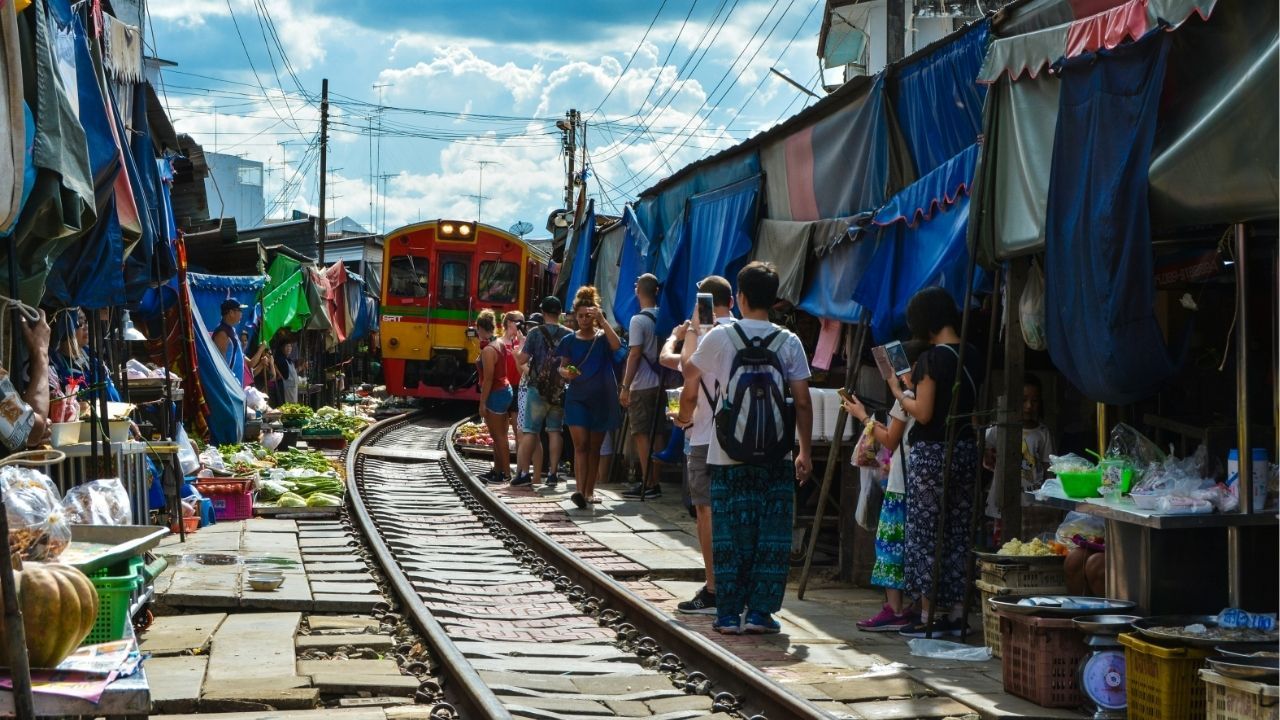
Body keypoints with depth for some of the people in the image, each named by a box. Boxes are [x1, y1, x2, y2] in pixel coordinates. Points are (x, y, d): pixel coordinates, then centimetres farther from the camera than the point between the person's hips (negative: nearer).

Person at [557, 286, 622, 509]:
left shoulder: (603, 337, 1)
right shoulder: (570, 340, 5)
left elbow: (617, 345, -21)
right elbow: (562, 367, 10)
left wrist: (602, 319, -24)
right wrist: (565, 372, -13)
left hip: (600, 399, 1)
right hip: (577, 398, 0)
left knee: (594, 447, 8)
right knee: (580, 444, -11)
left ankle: (589, 491, 16)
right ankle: (579, 490, -21)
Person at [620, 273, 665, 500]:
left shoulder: (639, 320, -12)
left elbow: (635, 354, -16)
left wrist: (625, 386, -12)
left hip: (642, 387, -7)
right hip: (659, 384, 7)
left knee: (641, 434, -3)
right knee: (655, 434, 12)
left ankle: (647, 484, -4)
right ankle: (654, 481, 15)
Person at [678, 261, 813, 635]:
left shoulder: (719, 337, -2)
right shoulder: (789, 342, 0)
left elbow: (690, 379, 10)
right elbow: (802, 403, -1)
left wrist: (685, 415, 30)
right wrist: (805, 452, 7)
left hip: (727, 455, 0)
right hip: (775, 456, 0)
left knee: (730, 534, 5)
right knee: (772, 536, 7)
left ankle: (729, 614, 7)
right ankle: (760, 611, 7)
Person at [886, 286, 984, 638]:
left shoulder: (932, 358, -15)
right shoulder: (973, 356, 7)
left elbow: (923, 413, -17)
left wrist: (898, 393, 1)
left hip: (931, 453, -7)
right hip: (966, 450, 7)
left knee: (924, 533, 1)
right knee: (958, 533, 11)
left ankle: (928, 616, 2)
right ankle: (956, 613, 14)